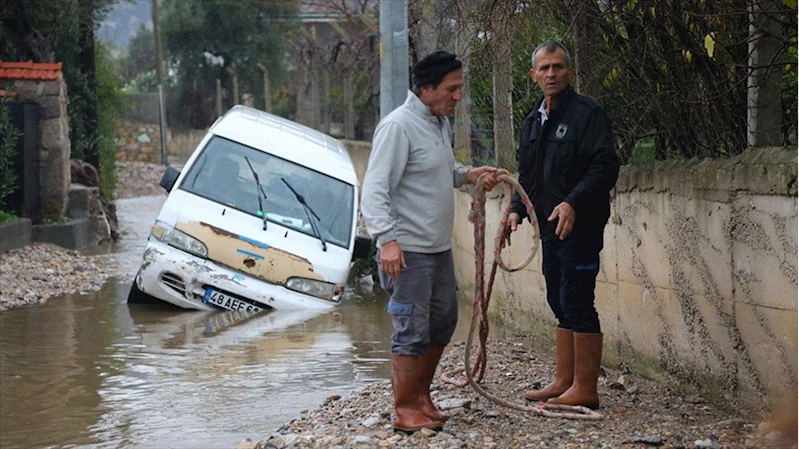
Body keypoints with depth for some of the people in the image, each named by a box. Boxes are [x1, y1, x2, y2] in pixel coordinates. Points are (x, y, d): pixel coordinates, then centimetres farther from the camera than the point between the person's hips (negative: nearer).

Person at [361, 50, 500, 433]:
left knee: (442, 322, 17)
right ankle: (405, 409, 7)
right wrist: (387, 238, -32)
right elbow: (375, 190, -22)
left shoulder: (441, 123, 12)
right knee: (412, 331, -5)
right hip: (407, 251, -10)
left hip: (439, 247, 10)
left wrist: (468, 175, 11)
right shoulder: (398, 126, -16)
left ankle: (421, 394, 31)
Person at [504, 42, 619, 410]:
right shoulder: (532, 122, 16)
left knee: (577, 303, -9)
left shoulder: (587, 114, -9)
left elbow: (605, 167, -17)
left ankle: (585, 389, -4)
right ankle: (563, 382, 19)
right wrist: (517, 209, 7)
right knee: (560, 304, 12)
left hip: (581, 225, -9)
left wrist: (573, 203, -27)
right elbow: (526, 175, 24)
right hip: (550, 227, 9)